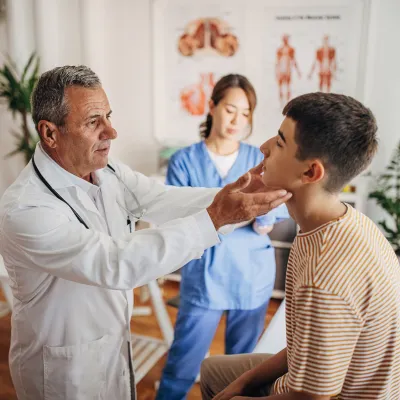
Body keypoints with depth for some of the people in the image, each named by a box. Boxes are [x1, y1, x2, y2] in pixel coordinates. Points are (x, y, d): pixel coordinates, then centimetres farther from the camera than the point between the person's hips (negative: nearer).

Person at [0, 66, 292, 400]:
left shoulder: (109, 172, -5)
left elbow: (162, 201, -16)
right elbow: (116, 264, -37)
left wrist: (235, 194, -31)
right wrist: (214, 218, -41)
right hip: (66, 368, -6)